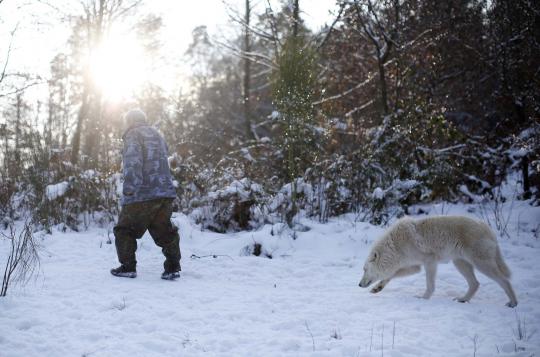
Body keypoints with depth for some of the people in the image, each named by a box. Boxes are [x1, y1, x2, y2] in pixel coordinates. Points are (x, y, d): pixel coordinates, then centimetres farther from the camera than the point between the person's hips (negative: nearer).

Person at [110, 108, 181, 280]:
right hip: (166, 192, 7)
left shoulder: (133, 133, -1)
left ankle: (128, 267, 5)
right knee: (164, 231, 11)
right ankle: (173, 267, 6)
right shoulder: (158, 135, 23)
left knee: (125, 230, 6)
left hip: (142, 194, -7)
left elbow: (133, 159, -17)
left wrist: (130, 186, -25)